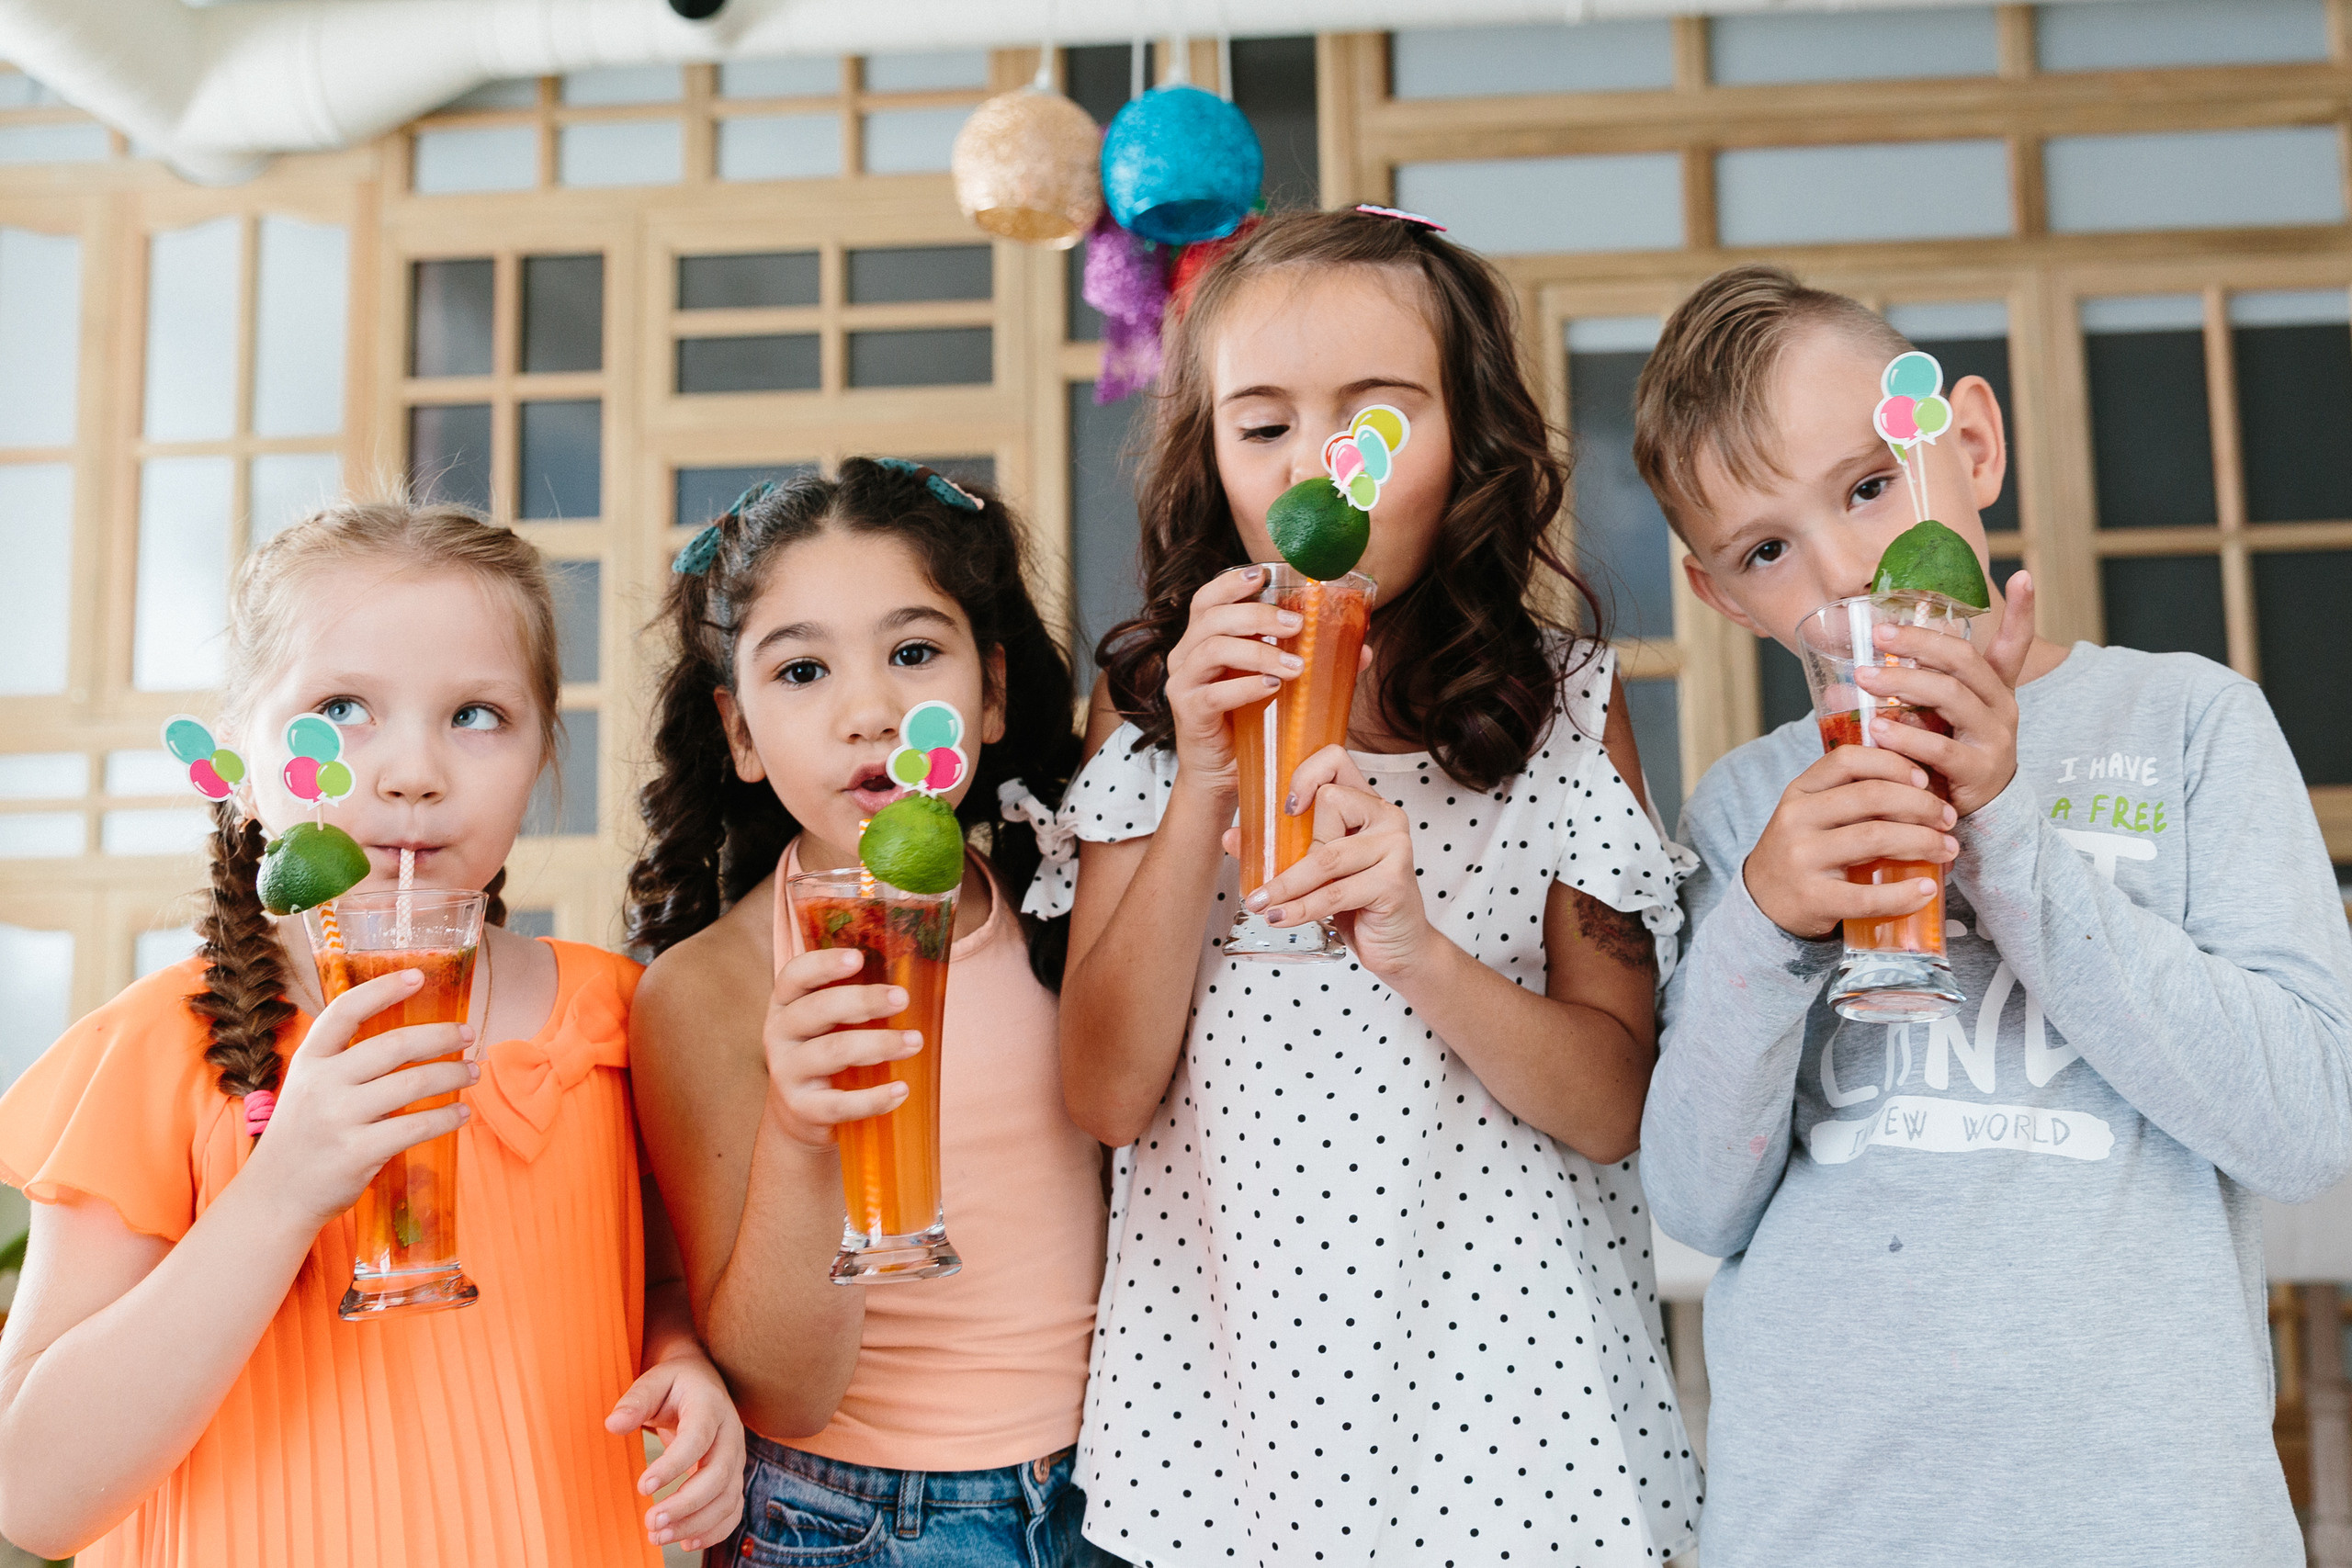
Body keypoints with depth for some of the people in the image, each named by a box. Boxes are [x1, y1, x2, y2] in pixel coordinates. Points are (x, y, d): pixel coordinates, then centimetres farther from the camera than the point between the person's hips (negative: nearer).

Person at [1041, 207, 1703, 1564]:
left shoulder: (1564, 702, -5)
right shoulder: (1150, 707, -2)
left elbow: (1615, 1107, -7)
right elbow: (1109, 1094, -8)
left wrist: (1421, 951, -24)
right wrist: (1206, 784, -18)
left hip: (1507, 1374, -1)